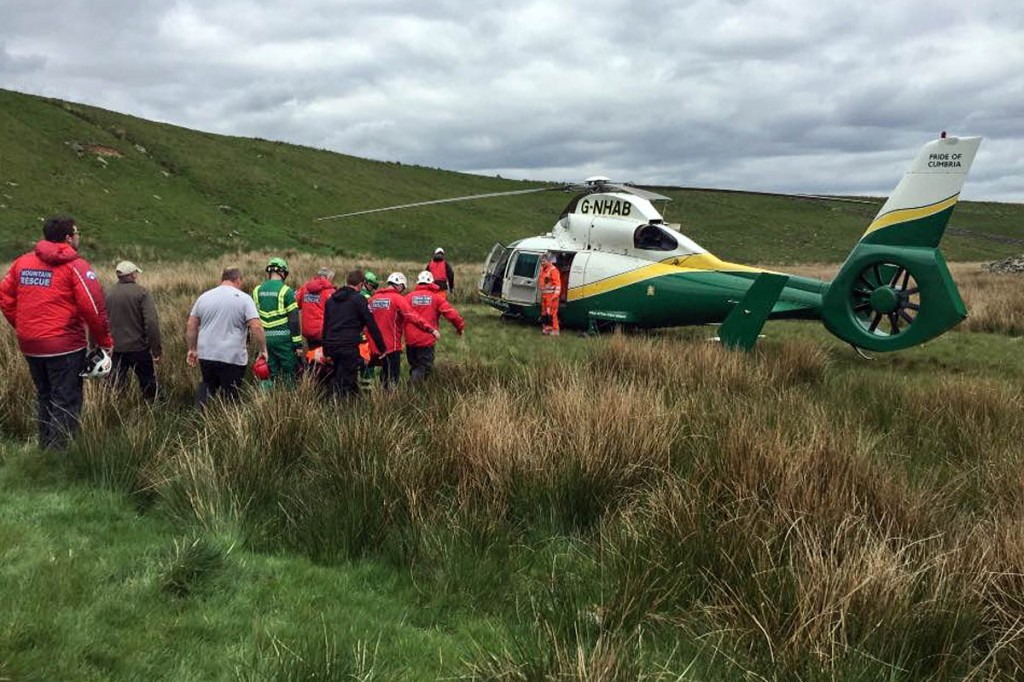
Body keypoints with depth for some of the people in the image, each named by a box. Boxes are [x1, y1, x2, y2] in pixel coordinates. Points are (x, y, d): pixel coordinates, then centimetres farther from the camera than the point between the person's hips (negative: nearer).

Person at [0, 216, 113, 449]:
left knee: (44, 398, 20)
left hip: (30, 345, 7)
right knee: (66, 402, 0)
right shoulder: (75, 265, -11)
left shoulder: (22, 261, 8)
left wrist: (22, 327, 19)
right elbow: (93, 307, -17)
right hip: (64, 345, -7)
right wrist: (104, 341, -6)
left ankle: (45, 450, 29)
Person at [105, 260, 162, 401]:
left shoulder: (108, 293, 2)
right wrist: (156, 350, -13)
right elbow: (152, 323, -18)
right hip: (139, 348, -4)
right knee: (148, 384, 11)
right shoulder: (141, 292, -10)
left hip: (116, 349, 4)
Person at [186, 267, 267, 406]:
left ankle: (205, 390, -1)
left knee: (209, 385, 25)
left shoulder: (204, 297, 8)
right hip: (232, 358, -3)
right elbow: (256, 327, -13)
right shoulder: (244, 298, -4)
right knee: (230, 397, 6)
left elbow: (191, 326, 10)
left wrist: (192, 349, 19)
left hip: (206, 355, 4)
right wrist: (263, 350, -3)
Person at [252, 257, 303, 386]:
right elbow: (294, 320, -10)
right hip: (283, 337, -5)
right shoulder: (286, 291, -9)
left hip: (265, 338, 5)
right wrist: (298, 344, -6)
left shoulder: (257, 290, 6)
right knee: (289, 374, 5)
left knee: (268, 374, 12)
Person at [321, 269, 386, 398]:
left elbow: (325, 325, 20)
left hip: (331, 345, 7)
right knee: (349, 380, -2)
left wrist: (325, 347, 26)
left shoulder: (331, 299, 15)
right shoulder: (359, 299, -6)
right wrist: (382, 346, 1)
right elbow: (371, 325, -5)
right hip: (349, 345, -6)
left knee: (338, 377, 19)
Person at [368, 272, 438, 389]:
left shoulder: (373, 298, 10)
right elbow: (413, 317, -19)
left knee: (384, 375, 19)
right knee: (393, 377, 0)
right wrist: (431, 329, -21)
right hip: (392, 344, -7)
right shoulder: (398, 298, -10)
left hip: (376, 345, 7)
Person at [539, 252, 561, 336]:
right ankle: (546, 327, 22)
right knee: (544, 312, 13)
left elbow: (558, 283, -18)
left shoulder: (553, 270, -13)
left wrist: (556, 294, -23)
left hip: (551, 296, -10)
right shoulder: (543, 270, 16)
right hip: (544, 295, 10)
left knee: (551, 313, -11)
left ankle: (555, 330, -7)